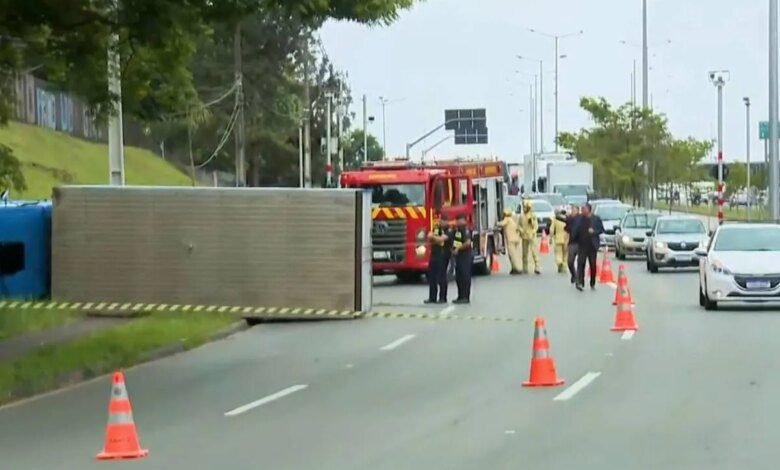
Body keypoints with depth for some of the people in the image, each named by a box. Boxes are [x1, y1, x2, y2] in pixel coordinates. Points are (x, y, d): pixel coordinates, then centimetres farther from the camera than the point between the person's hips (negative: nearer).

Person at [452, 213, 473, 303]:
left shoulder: (466, 230, -13)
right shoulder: (457, 230, 15)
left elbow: (468, 243, -23)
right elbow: (454, 241, 28)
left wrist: (458, 248, -15)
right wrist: (453, 249, 11)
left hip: (465, 256, -9)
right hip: (458, 256, 9)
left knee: (465, 277, -7)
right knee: (458, 277, 11)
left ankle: (466, 297, -6)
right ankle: (460, 296, 17)